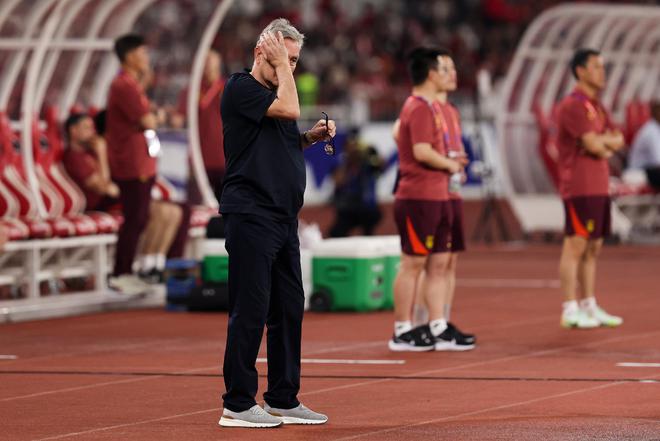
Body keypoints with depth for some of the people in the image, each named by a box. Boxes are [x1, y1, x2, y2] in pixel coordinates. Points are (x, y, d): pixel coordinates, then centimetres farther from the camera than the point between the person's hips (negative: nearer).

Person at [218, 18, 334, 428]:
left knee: (289, 309, 10)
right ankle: (238, 405, -3)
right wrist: (280, 64, -10)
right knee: (251, 309, -8)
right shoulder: (241, 88, -9)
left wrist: (310, 138, 9)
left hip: (284, 217, 9)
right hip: (251, 214, -9)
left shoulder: (275, 91, 19)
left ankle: (283, 399, 18)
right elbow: (289, 109, -21)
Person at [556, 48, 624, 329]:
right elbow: (593, 145, -19)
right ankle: (570, 311, -6)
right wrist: (607, 144, 2)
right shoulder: (574, 105, -12)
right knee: (575, 247, -8)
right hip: (580, 187, -9)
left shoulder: (596, 107, 19)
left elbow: (618, 140, 13)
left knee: (593, 248, 11)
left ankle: (590, 307, 16)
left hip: (599, 187, 9)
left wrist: (601, 141, -7)